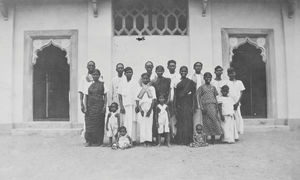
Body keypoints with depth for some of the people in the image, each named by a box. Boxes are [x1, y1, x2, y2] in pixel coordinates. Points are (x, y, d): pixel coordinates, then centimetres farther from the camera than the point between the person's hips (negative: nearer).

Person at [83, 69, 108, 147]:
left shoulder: (102, 84, 5)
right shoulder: (89, 84, 7)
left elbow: (105, 96, 5)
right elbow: (86, 97, 7)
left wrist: (105, 106, -5)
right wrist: (85, 107, -1)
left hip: (99, 106, -1)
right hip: (90, 106, 1)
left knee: (98, 124, 0)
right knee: (89, 124, -2)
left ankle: (98, 141, 9)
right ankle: (89, 141, 6)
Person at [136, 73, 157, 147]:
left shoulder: (152, 88, 9)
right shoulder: (139, 89, 12)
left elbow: (153, 100, 3)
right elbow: (137, 100, 7)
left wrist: (150, 110, -8)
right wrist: (140, 109, -6)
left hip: (149, 108, -1)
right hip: (141, 109, 1)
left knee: (149, 124, -7)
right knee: (142, 125, -5)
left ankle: (148, 141, -6)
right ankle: (143, 141, -3)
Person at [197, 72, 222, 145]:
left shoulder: (213, 87, 16)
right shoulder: (201, 87, 6)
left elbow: (215, 97, 17)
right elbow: (199, 97, 1)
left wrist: (217, 107, 9)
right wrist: (201, 107, -9)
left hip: (213, 105, 3)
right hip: (205, 105, -3)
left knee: (214, 119, -7)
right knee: (207, 122, -4)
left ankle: (213, 137, -2)